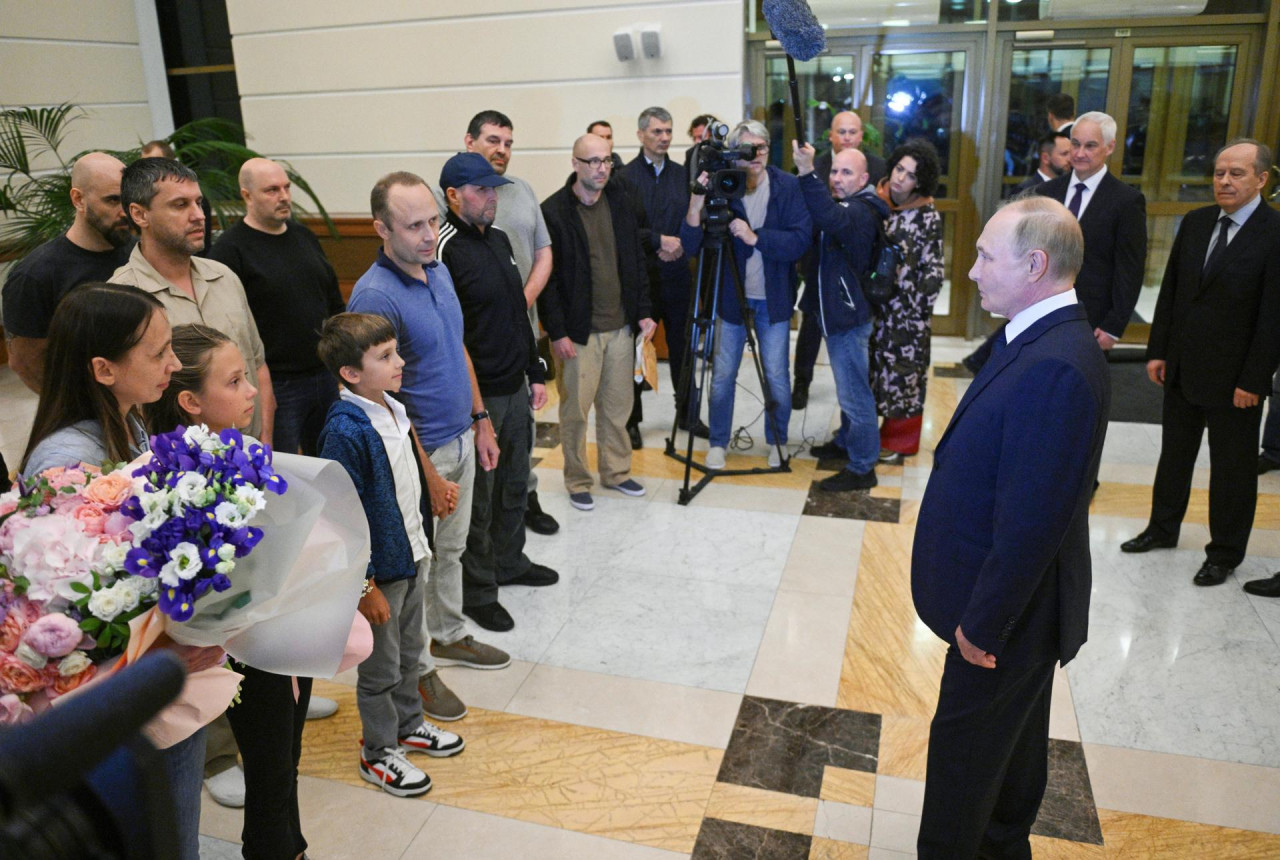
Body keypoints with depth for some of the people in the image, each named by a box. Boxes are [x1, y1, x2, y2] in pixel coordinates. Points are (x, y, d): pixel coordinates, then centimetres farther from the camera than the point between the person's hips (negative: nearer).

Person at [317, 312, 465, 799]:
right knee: (380, 668, 11)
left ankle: (408, 725, 45)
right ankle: (378, 753, 31)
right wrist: (366, 587, -19)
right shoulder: (345, 431, -26)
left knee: (409, 651, 25)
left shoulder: (393, 408, 1)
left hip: (412, 558, 8)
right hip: (378, 570, -8)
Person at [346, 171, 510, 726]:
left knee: (451, 550, 23)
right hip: (419, 451, -8)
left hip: (460, 439, 8)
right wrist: (429, 477, -20)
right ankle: (417, 668, 27)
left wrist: (481, 420, 12)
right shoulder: (375, 296, -24)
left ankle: (448, 636, 42)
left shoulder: (439, 272, 3)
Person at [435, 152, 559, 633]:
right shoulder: (445, 250, -16)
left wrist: (534, 372, 18)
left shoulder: (498, 240, 12)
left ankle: (509, 562, 40)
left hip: (515, 387, 9)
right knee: (478, 498, 4)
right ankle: (476, 592, 19)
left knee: (515, 484, 20)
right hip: (477, 396, -8)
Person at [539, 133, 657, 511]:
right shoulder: (553, 211, -9)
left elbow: (637, 261, 13)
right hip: (578, 331, -5)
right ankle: (577, 481, 20)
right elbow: (547, 277, -9)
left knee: (618, 405, 13)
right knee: (575, 409, 3)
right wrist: (557, 333, -12)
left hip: (620, 327, 5)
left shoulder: (621, 201, 7)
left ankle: (616, 471, 29)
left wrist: (643, 311, 7)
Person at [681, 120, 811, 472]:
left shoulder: (788, 186, -7)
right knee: (722, 375, 7)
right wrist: (696, 206, -28)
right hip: (731, 295, 0)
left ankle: (777, 441, 27)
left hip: (773, 298, 0)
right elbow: (691, 246, -13)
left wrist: (756, 237, -23)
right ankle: (718, 443, 25)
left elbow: (801, 240, -14)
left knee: (776, 376, 6)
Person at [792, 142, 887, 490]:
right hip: (837, 311, 10)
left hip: (850, 316, -10)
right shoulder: (842, 207, 15)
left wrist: (807, 173, -50)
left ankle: (862, 468, 3)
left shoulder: (860, 211, -20)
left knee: (854, 392, -5)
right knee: (849, 387, 23)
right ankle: (846, 442, 38)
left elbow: (829, 218, -41)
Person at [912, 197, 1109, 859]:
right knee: (1013, 737, 27)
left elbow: (1033, 519, -29)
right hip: (1018, 602, 10)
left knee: (964, 746, 10)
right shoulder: (1039, 341, 2)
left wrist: (984, 624, -19)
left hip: (1008, 609, -10)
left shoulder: (1056, 368, -30)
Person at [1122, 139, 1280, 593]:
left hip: (1234, 377, -5)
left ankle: (1225, 552, 24)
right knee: (1174, 454, 19)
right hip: (1181, 368, 5)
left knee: (1232, 468, 9)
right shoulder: (1195, 222, 4)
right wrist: (1157, 350, 5)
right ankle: (1163, 528, 35)